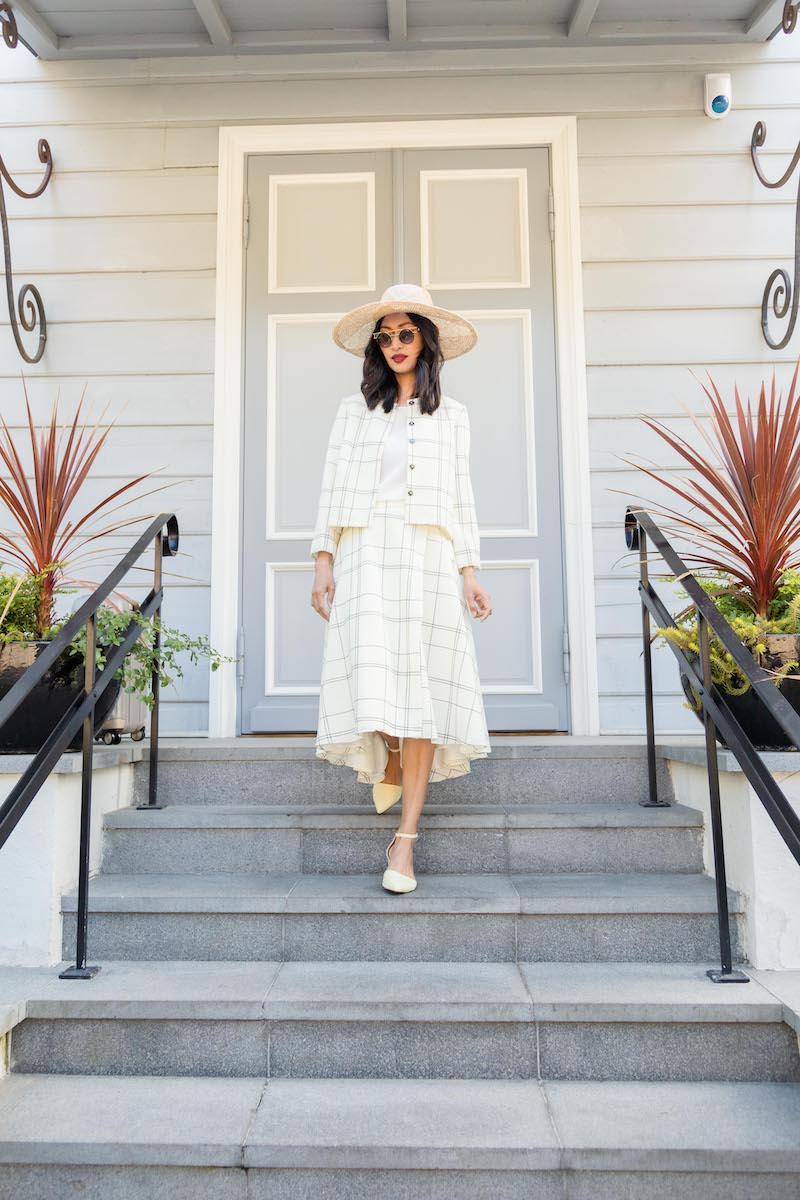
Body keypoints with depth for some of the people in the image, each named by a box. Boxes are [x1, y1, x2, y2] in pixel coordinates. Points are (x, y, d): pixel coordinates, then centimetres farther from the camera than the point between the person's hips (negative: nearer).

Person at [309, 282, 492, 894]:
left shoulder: (452, 415, 17)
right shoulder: (355, 409, 16)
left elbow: (460, 497, 12)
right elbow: (333, 488, 10)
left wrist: (470, 572, 2)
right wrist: (323, 563, 0)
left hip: (430, 558, 0)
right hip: (367, 554, 0)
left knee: (424, 687, -6)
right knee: (372, 675, -13)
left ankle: (405, 839, -2)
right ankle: (389, 761, 22)